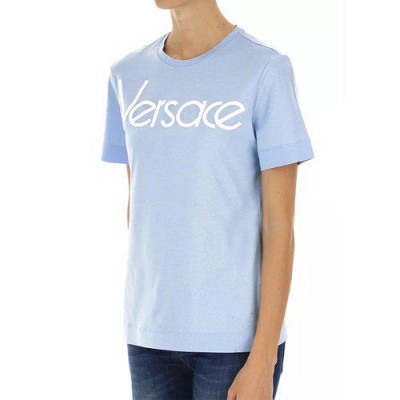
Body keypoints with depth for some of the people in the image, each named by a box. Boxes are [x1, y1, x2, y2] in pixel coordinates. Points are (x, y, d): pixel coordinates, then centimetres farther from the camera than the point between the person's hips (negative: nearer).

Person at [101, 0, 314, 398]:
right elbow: (139, 203, 11)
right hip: (155, 334, 5)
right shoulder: (130, 77, 6)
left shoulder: (267, 72, -10)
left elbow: (281, 223, -11)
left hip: (238, 336, -5)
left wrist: (262, 360, -14)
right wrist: (140, 324, 14)